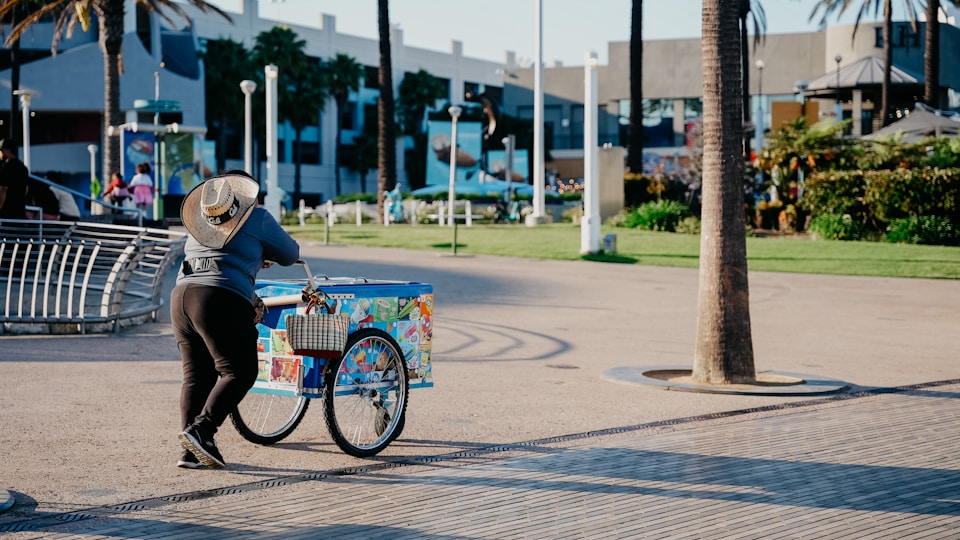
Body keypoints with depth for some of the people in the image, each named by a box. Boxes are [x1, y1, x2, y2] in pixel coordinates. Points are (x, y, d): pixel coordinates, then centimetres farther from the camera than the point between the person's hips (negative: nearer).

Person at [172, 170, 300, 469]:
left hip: (181, 295, 7)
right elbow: (290, 254, 17)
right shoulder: (257, 218, 8)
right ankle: (201, 429, -19)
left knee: (196, 375, 9)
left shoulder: (199, 221, 26)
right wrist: (265, 254, 39)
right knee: (239, 372, -4)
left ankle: (193, 451, 5)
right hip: (221, 299, -7)